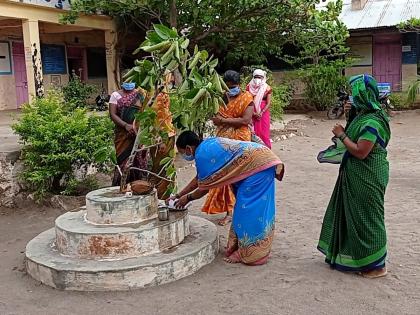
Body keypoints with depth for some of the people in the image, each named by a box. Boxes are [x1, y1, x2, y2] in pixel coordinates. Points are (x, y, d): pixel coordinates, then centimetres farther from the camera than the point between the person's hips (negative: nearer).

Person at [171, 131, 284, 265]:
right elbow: (199, 179, 26)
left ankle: (251, 254, 3)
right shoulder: (207, 145, 16)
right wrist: (179, 195, 30)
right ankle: (240, 247, 24)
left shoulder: (202, 155, -13)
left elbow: (204, 187, -4)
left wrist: (188, 198, 13)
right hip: (262, 158, 10)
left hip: (257, 163, -10)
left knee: (249, 207, -5)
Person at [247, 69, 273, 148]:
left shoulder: (267, 88, -1)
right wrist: (253, 113, -12)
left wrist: (261, 113, -14)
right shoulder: (249, 87, 0)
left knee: (264, 131, 0)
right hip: (253, 112, 0)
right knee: (254, 131, 0)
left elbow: (268, 103, -4)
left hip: (264, 112, 0)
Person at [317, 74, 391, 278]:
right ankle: (353, 255, 34)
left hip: (367, 178, -10)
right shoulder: (362, 115, 7)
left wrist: (341, 135, -16)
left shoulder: (372, 122, -23)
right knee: (352, 214, 19)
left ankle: (377, 266, 15)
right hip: (356, 176, 10)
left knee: (367, 217, 1)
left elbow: (360, 152, -25)